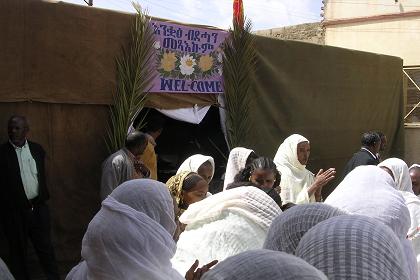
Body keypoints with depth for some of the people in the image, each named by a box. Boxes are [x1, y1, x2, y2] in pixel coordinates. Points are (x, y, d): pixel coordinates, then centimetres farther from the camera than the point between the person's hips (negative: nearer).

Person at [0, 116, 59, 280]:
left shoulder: (37, 149, 5)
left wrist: (43, 198, 11)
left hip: (38, 208, 3)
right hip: (14, 211, -2)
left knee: (45, 247, 10)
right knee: (18, 251, 12)